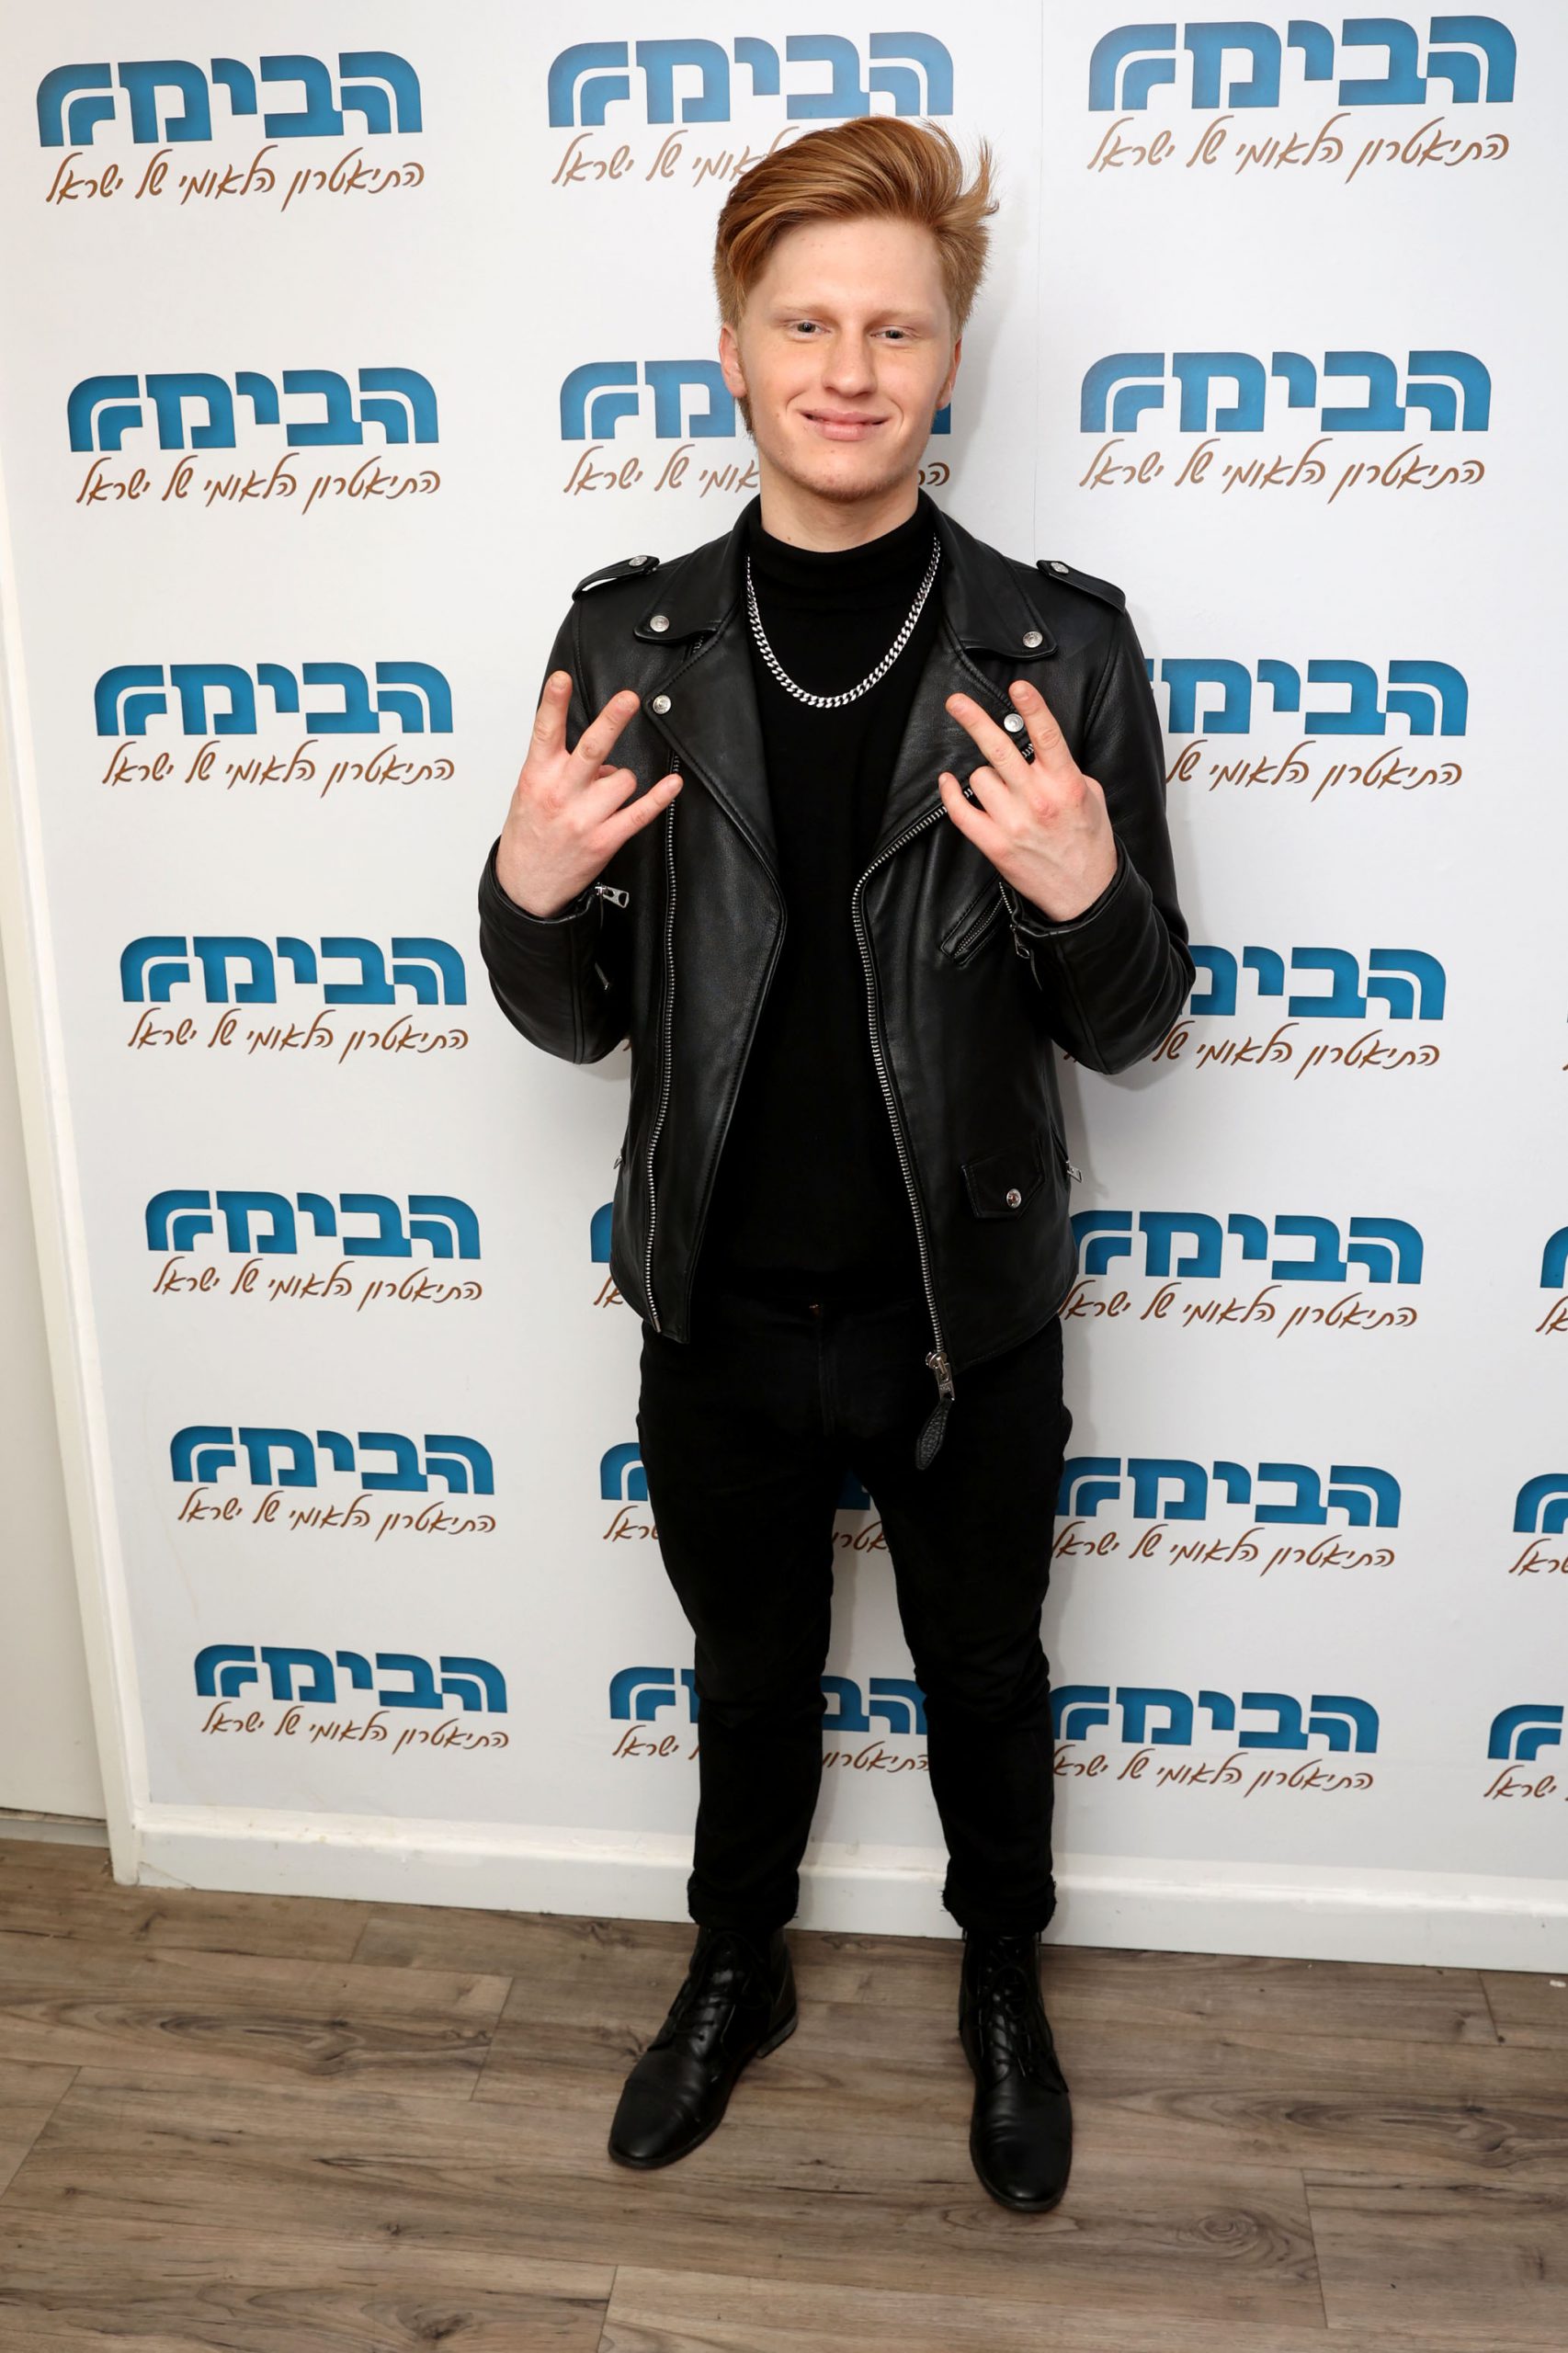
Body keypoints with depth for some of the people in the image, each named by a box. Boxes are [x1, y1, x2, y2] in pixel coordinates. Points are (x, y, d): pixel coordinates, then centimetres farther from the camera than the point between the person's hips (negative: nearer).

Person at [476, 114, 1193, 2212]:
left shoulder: (1059, 648, -11)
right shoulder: (628, 642, -6)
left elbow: (1128, 1031, -6)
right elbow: (580, 1023, -1)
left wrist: (1086, 895, -28)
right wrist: (530, 894, -23)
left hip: (970, 1316, -1)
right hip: (722, 1314, 2)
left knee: (985, 1680, 21)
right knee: (749, 1677, 23)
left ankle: (1005, 1984, 50)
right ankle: (738, 1973, 51)